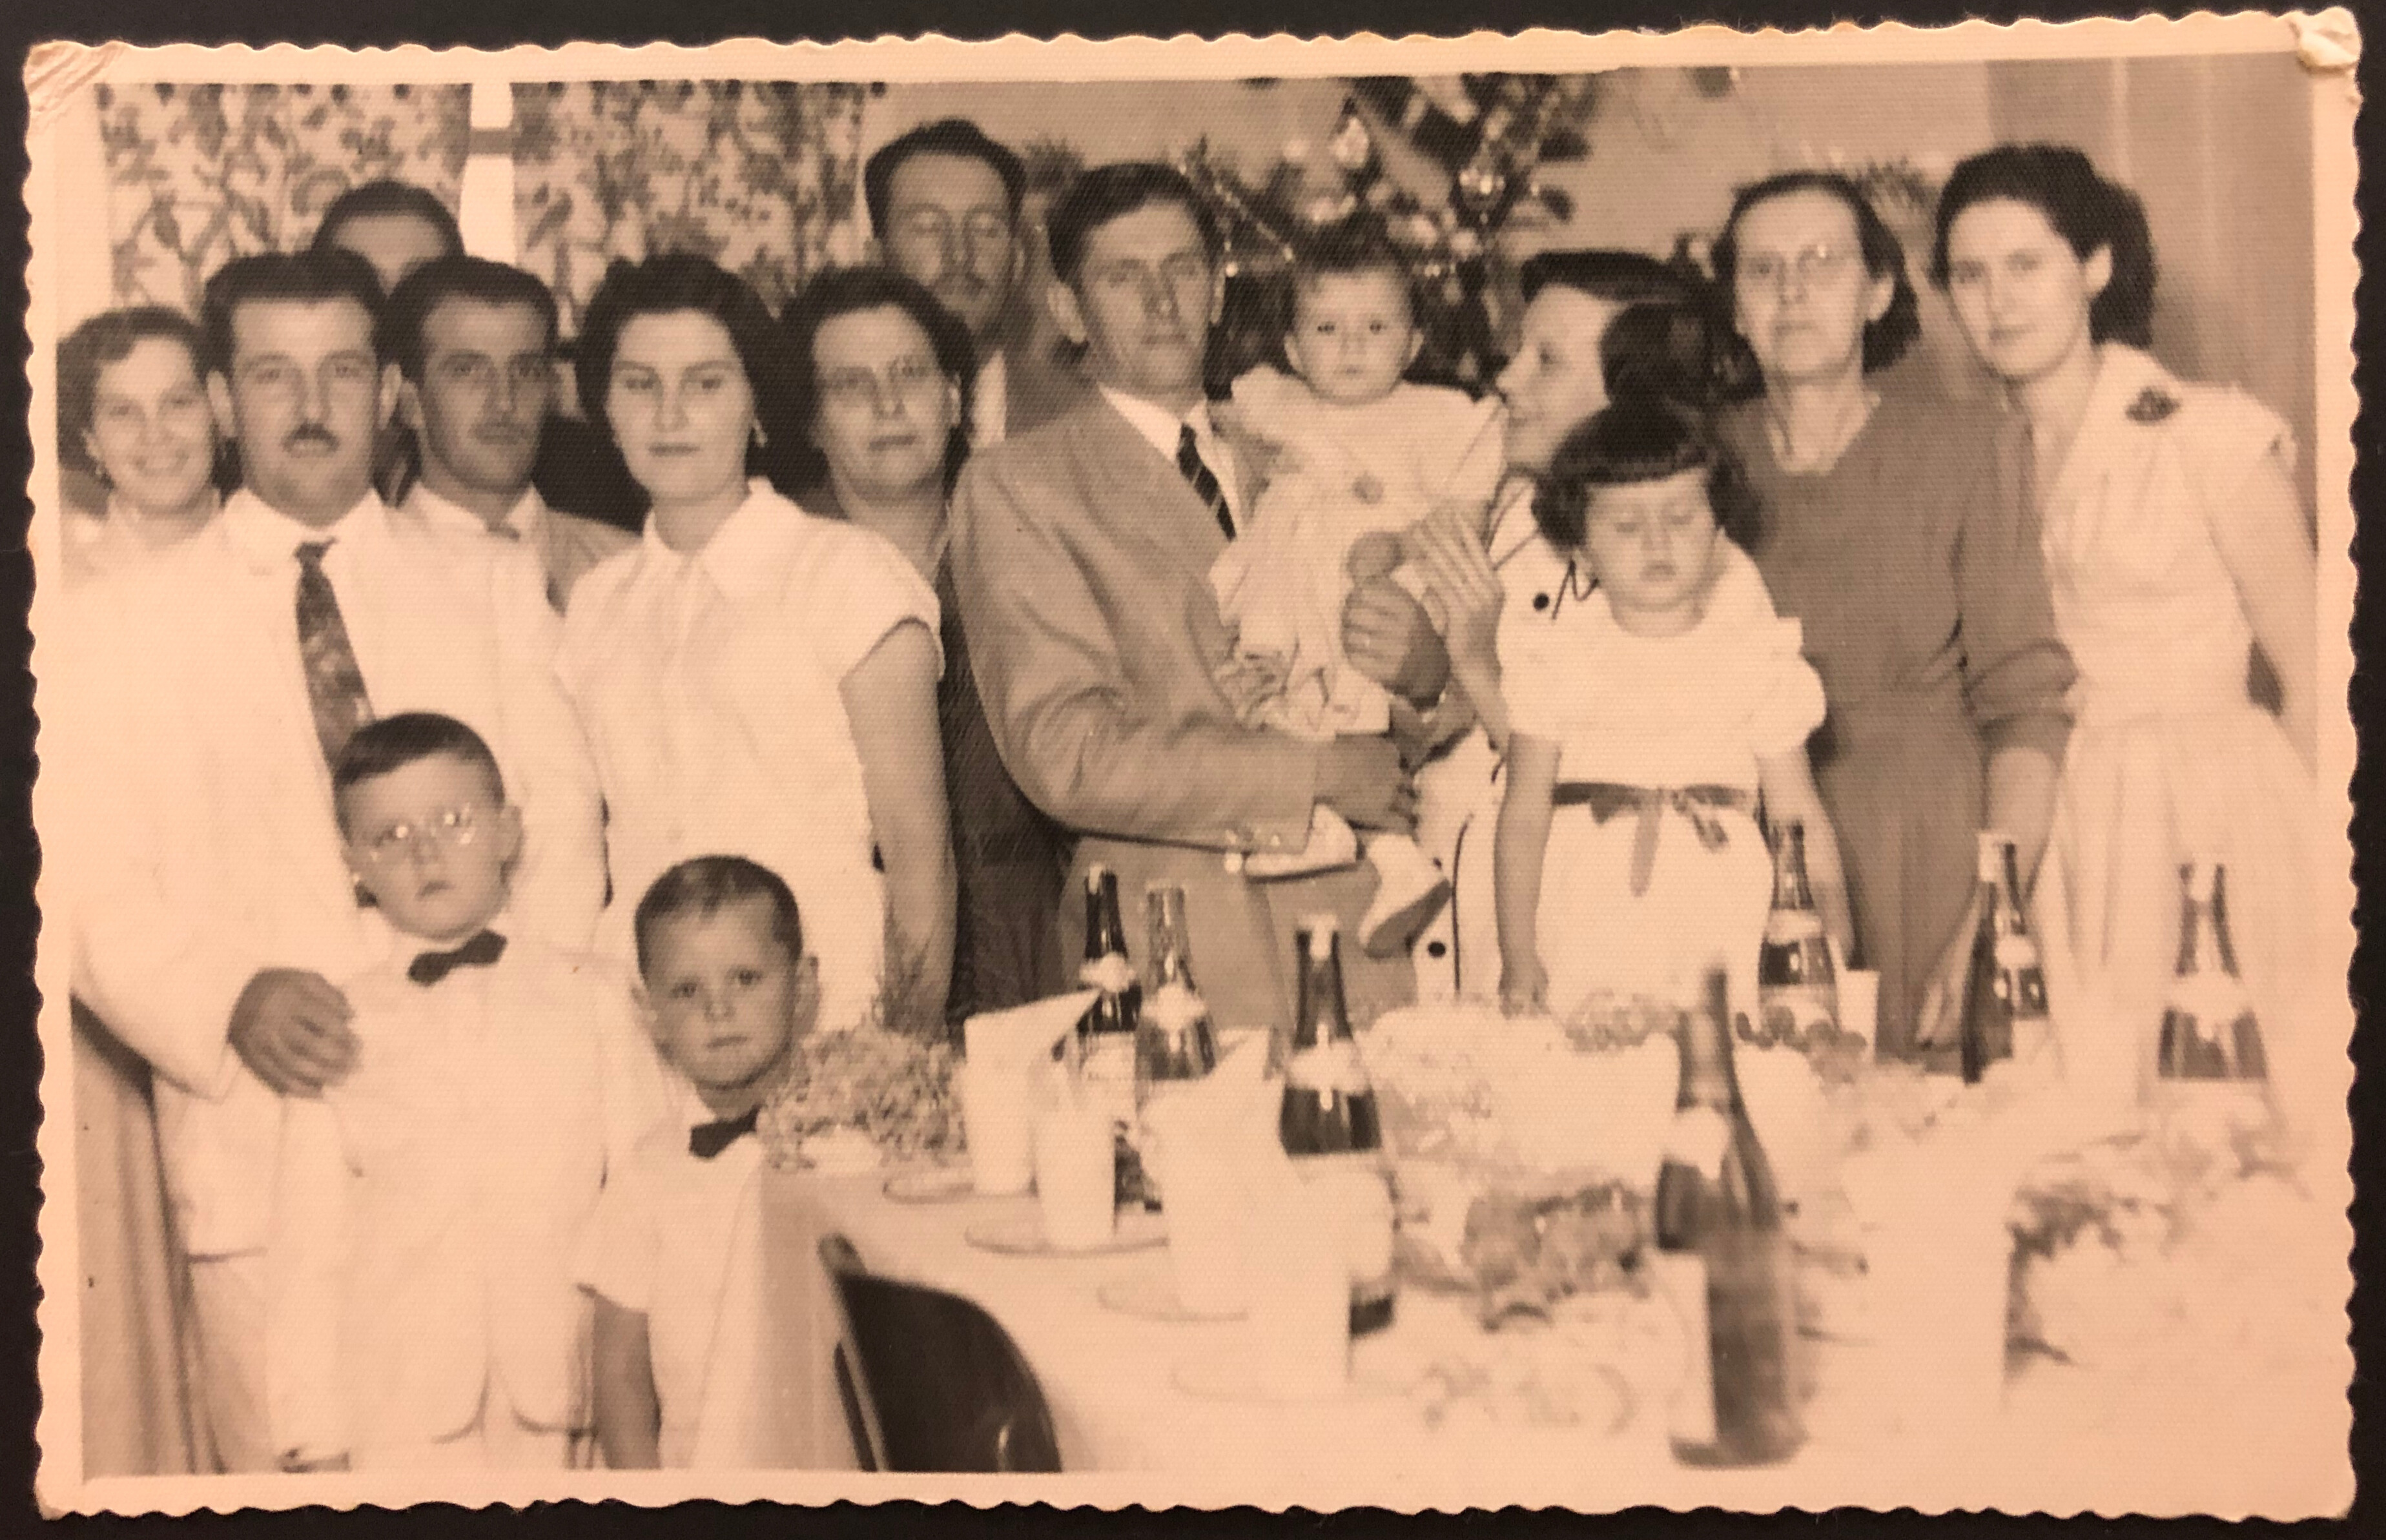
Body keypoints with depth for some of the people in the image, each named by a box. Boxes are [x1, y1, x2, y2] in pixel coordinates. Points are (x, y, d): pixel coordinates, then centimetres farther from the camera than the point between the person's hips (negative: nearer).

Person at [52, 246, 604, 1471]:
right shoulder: (121, 627, 8)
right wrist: (234, 1003, -16)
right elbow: (100, 897, 2)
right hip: (259, 1136, -1)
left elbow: (563, 832, 6)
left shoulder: (493, 591, 12)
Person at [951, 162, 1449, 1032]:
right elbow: (1066, 757, -11)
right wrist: (1324, 776, -11)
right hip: (1176, 952, -4)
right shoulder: (1012, 488, 1)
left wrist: (1416, 662, -6)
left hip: (1363, 927, 4)